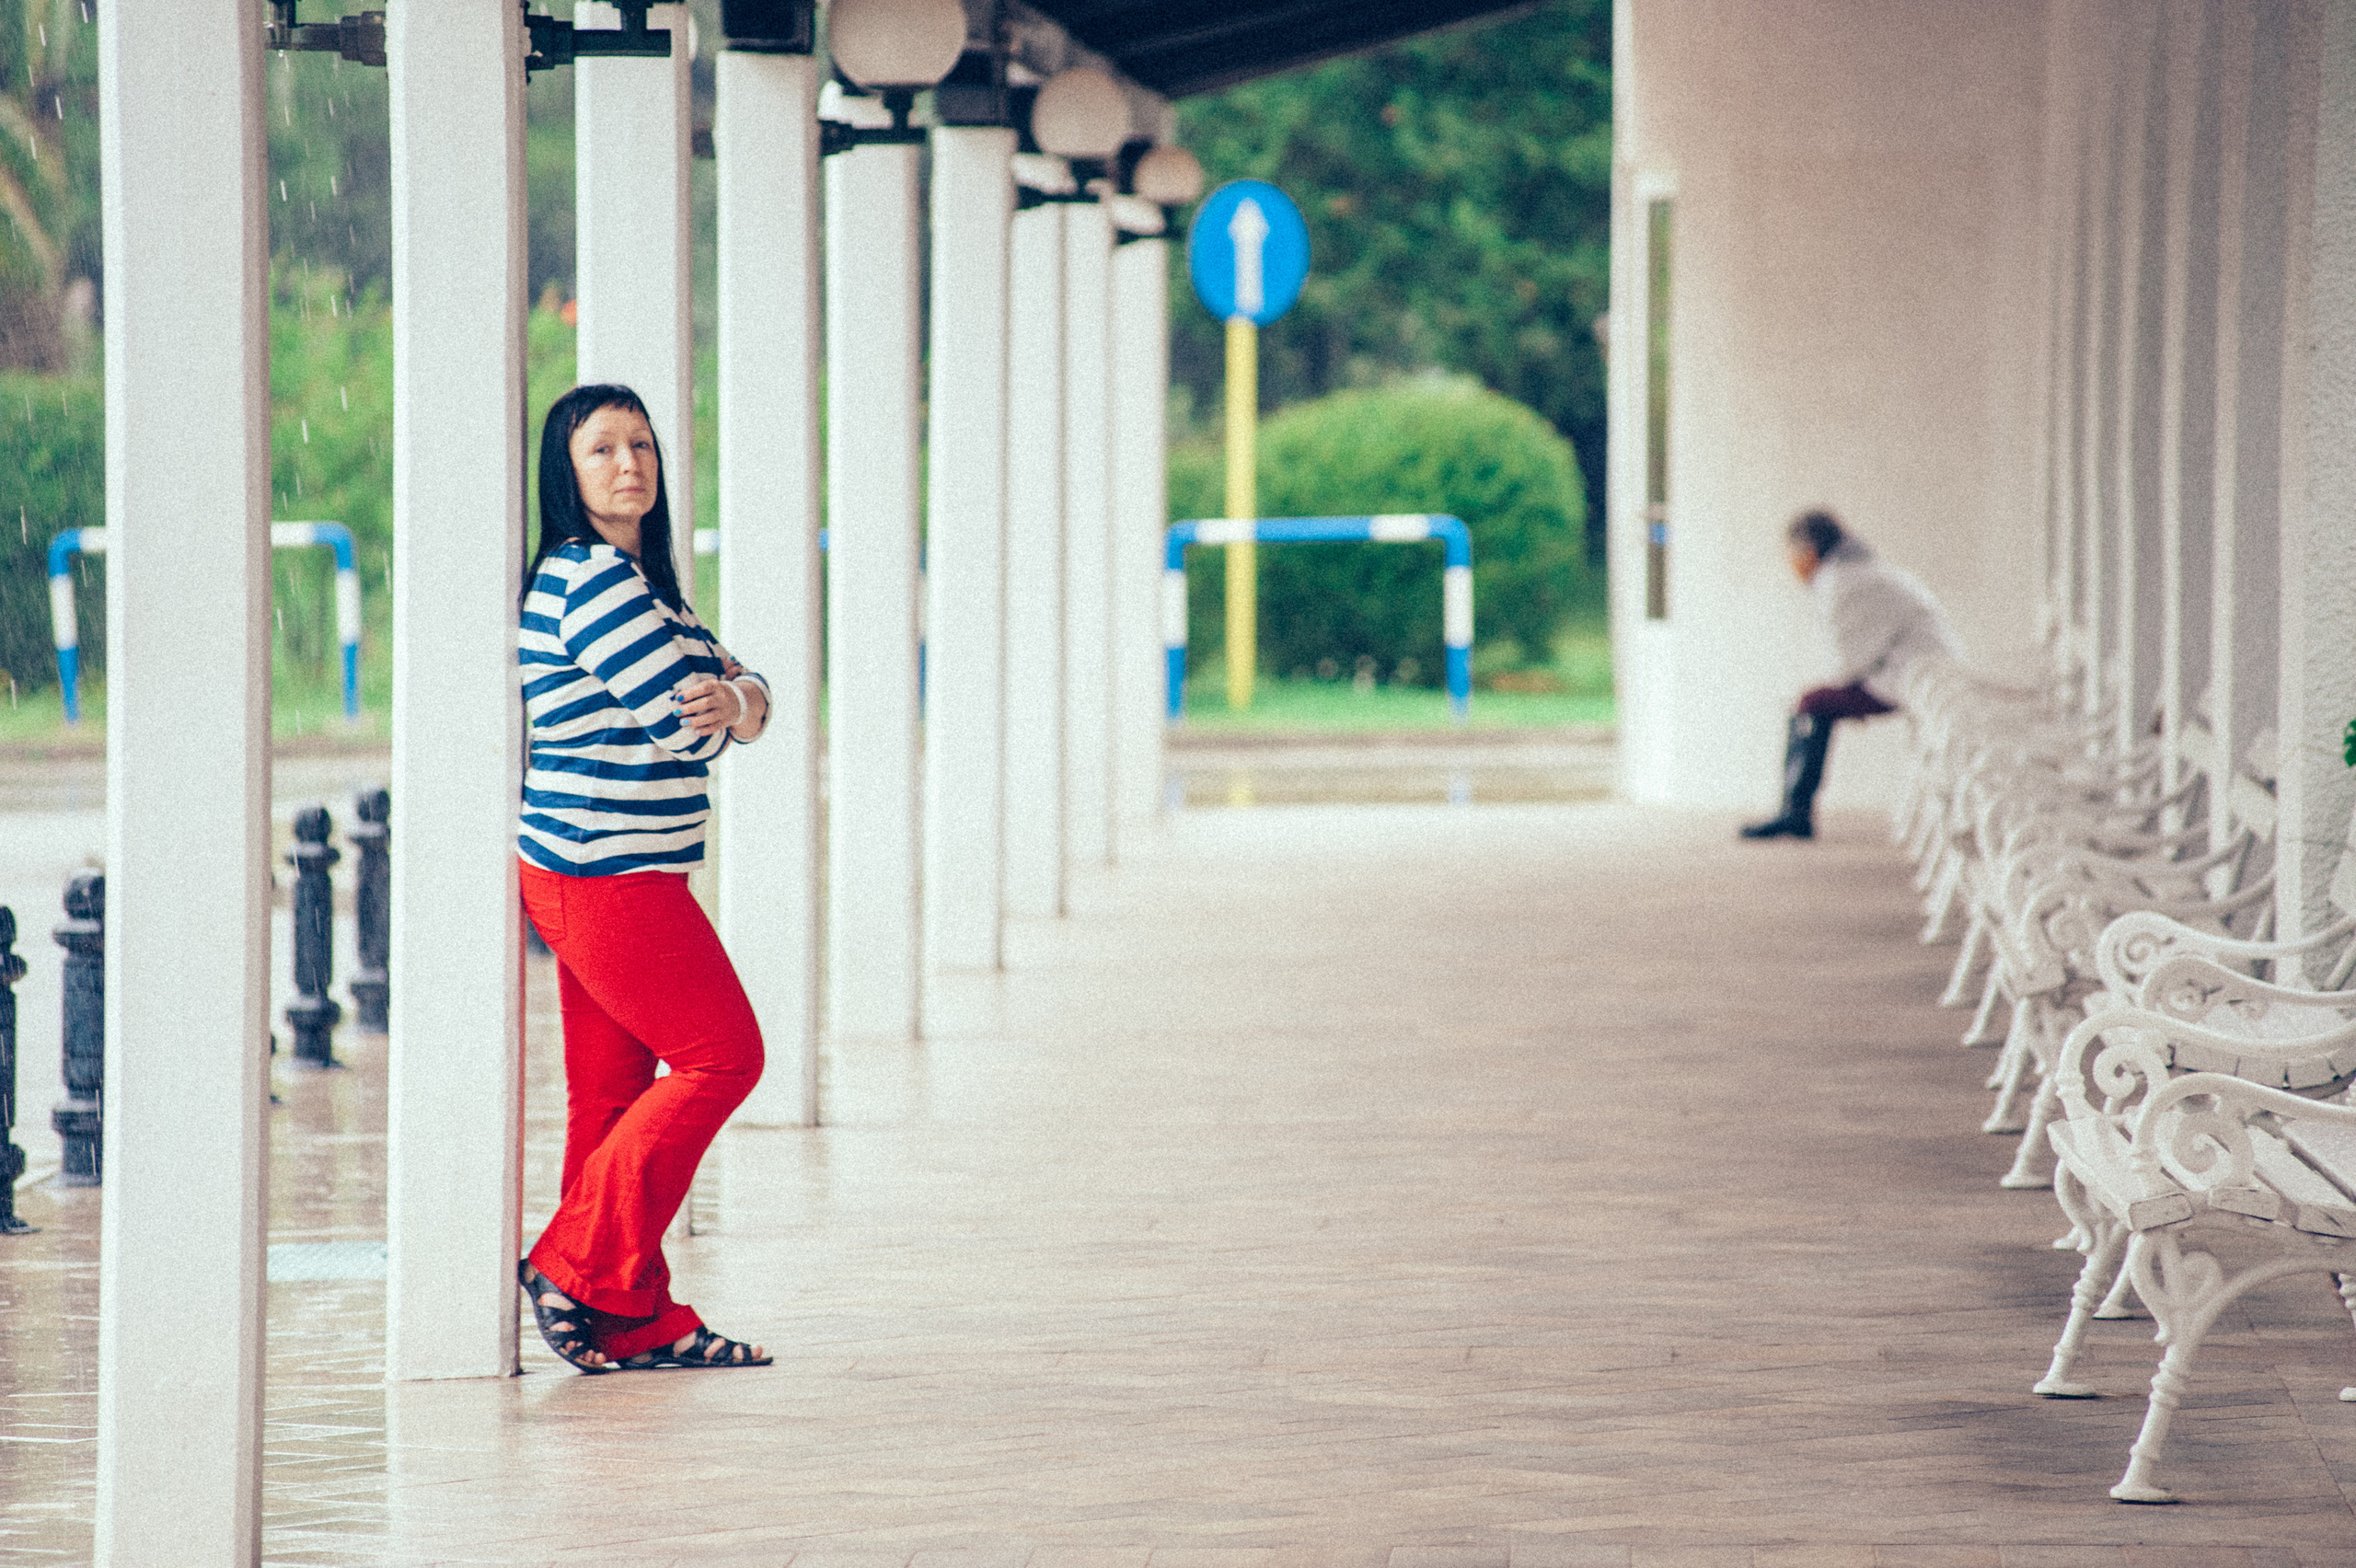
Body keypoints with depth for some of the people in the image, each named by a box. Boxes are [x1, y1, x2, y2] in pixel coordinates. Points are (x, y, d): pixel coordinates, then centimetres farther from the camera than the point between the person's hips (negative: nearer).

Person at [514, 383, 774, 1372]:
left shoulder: (633, 578, 19)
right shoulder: (587, 578, -15)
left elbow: (739, 691, 15)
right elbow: (686, 724, -18)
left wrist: (736, 698, -8)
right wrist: (720, 706, 5)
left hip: (599, 876, 10)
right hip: (608, 875, -10)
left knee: (615, 1089, 10)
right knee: (720, 1054, -5)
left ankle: (633, 1322, 13)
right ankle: (583, 1268, -4)